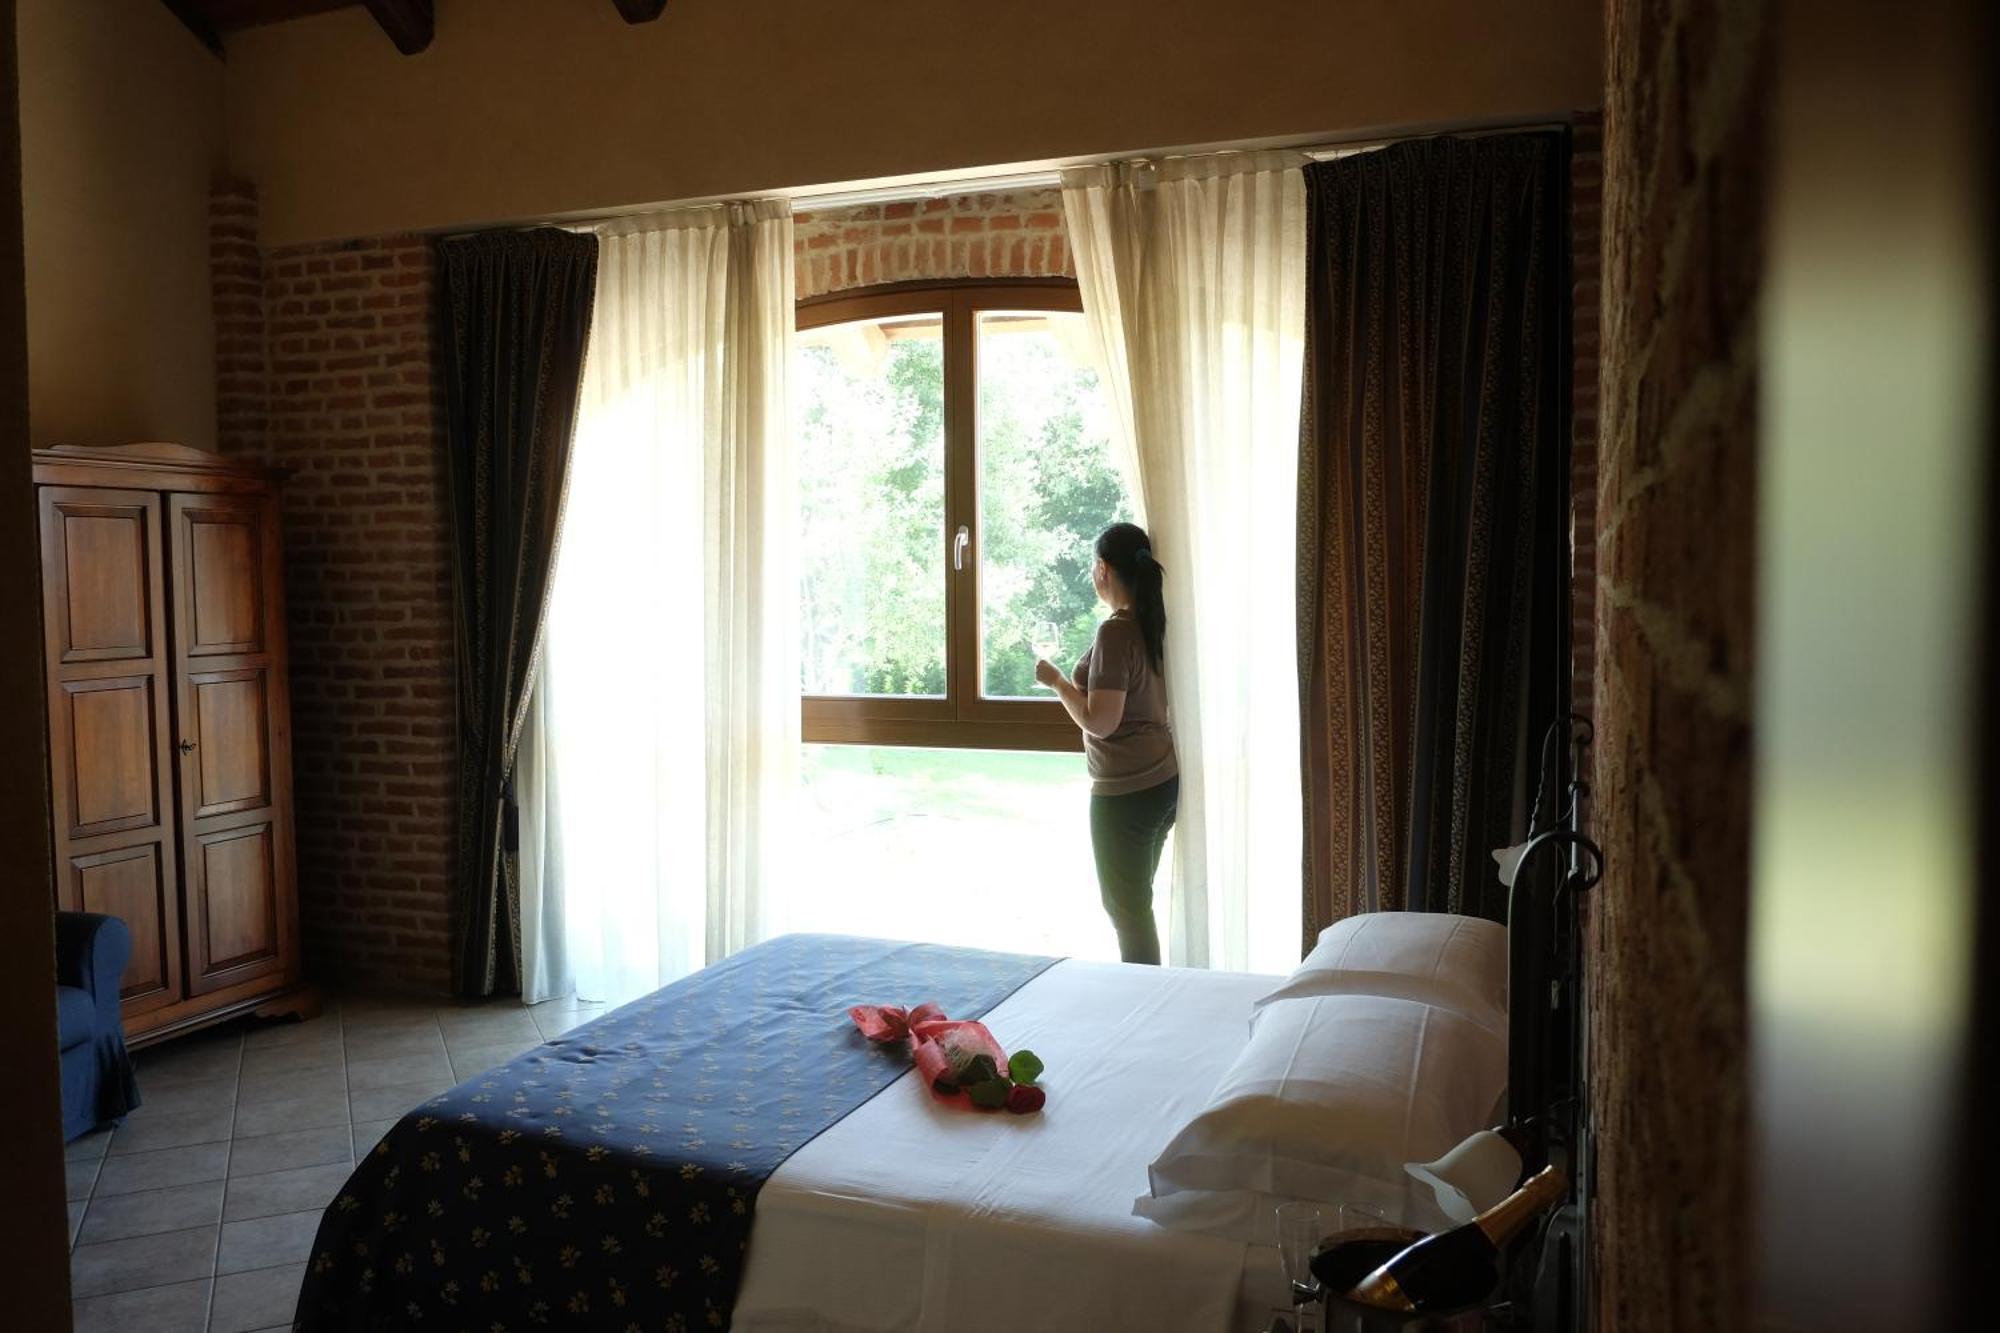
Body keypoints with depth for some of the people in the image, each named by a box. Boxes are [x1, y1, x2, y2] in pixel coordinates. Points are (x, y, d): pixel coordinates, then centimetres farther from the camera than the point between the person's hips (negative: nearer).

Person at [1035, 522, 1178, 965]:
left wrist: (1057, 681, -8)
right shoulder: (1154, 622, 6)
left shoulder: (1115, 632, -19)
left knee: (1126, 909, 4)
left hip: (1125, 791, -9)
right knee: (1137, 902, 20)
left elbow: (1101, 721, -22)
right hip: (1163, 779, 9)